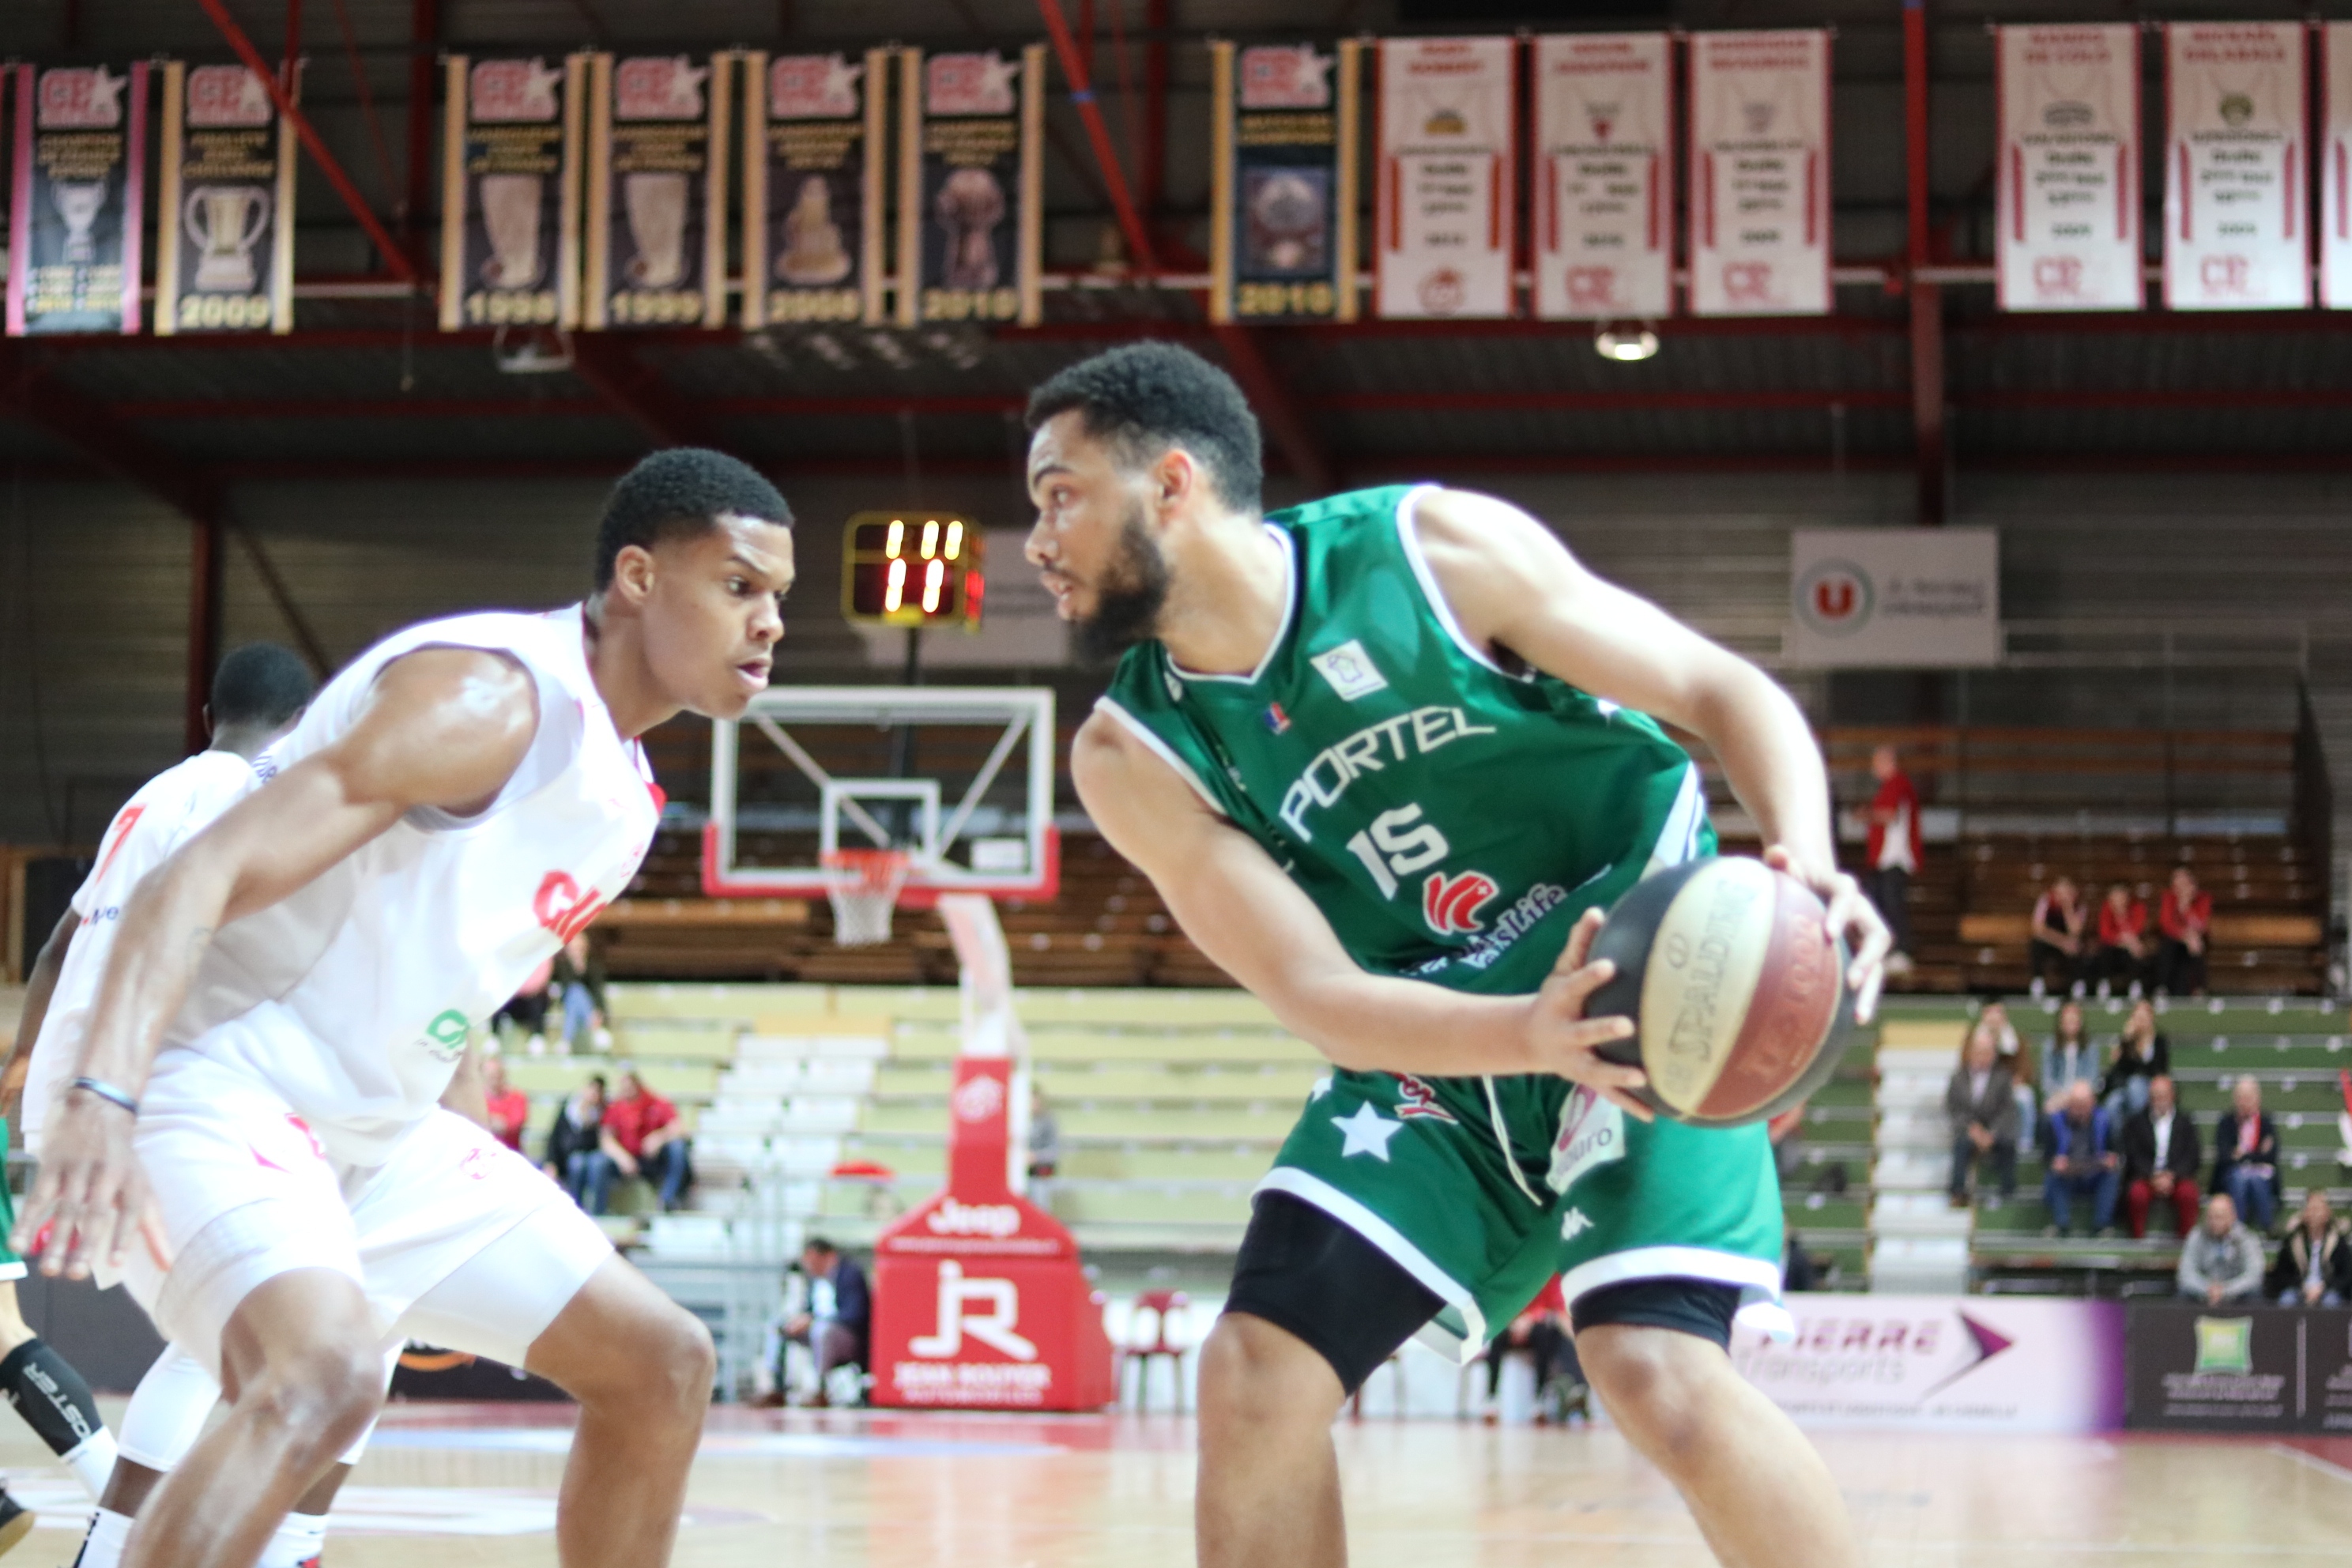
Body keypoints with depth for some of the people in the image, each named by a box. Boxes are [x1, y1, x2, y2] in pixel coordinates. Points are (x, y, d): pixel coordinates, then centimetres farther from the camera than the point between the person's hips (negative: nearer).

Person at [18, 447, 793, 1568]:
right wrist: (101, 1098, -40)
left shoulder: (621, 786, 12)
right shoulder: (491, 697, -19)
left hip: (379, 1133, 10)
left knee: (660, 1364, 11)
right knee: (326, 1371, -37)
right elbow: (202, 874, -27)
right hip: (223, 1099, -10)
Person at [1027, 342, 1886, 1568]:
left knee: (1656, 1373, -23)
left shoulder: (1437, 549, -16)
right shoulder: (1135, 754, -8)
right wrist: (1529, 1036, -34)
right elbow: (1316, 997, -15)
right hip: (1434, 1048, 4)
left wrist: (1807, 865, -31)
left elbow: (1723, 693, -10)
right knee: (1255, 1376, -7)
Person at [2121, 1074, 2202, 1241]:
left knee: (2188, 1193, -34)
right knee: (2137, 1194, -35)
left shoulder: (2186, 1122, 12)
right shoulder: (2136, 1122, 11)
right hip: (2145, 1177, 0)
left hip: (2177, 1177, 0)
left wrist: (2172, 1176, -13)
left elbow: (2193, 1158, 4)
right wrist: (2153, 1177, -14)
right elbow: (2133, 1156, 2)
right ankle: (2138, 1239, -21)